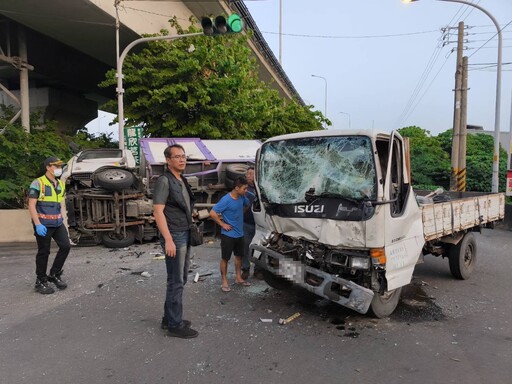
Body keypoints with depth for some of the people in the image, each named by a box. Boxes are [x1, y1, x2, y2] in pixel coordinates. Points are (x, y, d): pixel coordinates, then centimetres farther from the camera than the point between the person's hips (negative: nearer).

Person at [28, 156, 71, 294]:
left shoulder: (61, 184, 11)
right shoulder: (38, 183, -10)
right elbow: (31, 205, -13)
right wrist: (37, 224, -21)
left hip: (58, 223, 6)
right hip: (43, 224, -6)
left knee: (66, 246, -1)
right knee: (43, 252, 2)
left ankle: (54, 275, 17)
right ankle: (41, 282, 17)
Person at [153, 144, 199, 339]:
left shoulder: (182, 181, 14)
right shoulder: (164, 181, -12)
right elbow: (158, 212, -18)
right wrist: (168, 240, -23)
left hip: (185, 235, 9)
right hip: (174, 236, -9)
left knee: (180, 280, 16)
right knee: (176, 282, -2)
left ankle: (169, 318, 28)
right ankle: (175, 325, 9)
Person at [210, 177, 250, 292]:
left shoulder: (242, 197, 0)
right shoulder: (226, 200, -20)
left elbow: (248, 204, 23)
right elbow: (212, 213, -21)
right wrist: (222, 224, -16)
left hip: (239, 234, 7)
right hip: (228, 235, -7)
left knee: (239, 256, 17)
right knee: (225, 258, 4)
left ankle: (238, 278, 31)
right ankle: (224, 281, 15)